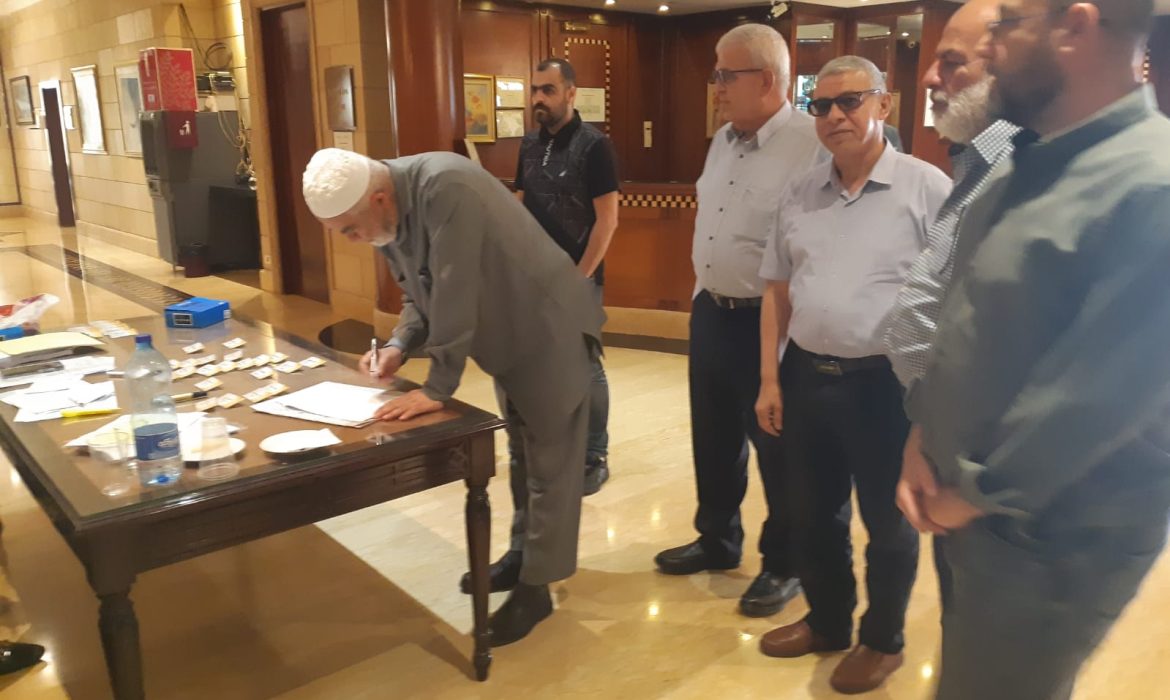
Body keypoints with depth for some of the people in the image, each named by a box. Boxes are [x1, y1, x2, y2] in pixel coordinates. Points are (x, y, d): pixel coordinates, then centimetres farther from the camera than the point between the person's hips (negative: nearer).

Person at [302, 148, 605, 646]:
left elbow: (455, 295, -33)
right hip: (509, 336, 9)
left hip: (550, 330, -9)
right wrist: (399, 347, -11)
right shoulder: (387, 217, -3)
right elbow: (419, 294, 7)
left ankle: (535, 587, 13)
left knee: (549, 464, 2)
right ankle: (524, 555, 36)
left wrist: (437, 389, -28)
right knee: (522, 455, 20)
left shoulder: (446, 188, -31)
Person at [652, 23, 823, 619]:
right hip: (710, 313, 8)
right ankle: (717, 540, 39)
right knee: (714, 437, 19)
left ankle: (784, 565, 26)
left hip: (769, 323, -8)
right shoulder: (723, 140, 10)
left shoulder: (810, 145, -18)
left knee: (776, 447, 7)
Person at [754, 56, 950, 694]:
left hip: (886, 382, -4)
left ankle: (882, 640, 35)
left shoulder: (927, 188, -7)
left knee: (887, 521, 13)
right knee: (815, 514, 18)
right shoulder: (801, 195, 7)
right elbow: (778, 292, 9)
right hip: (806, 375, 5)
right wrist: (770, 379, 6)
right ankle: (826, 622, 41)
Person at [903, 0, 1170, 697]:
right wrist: (924, 433, 9)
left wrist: (978, 493, -15)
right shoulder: (1032, 166, 6)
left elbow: (1097, 394, -25)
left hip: (1054, 534, -8)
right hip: (975, 502, 8)